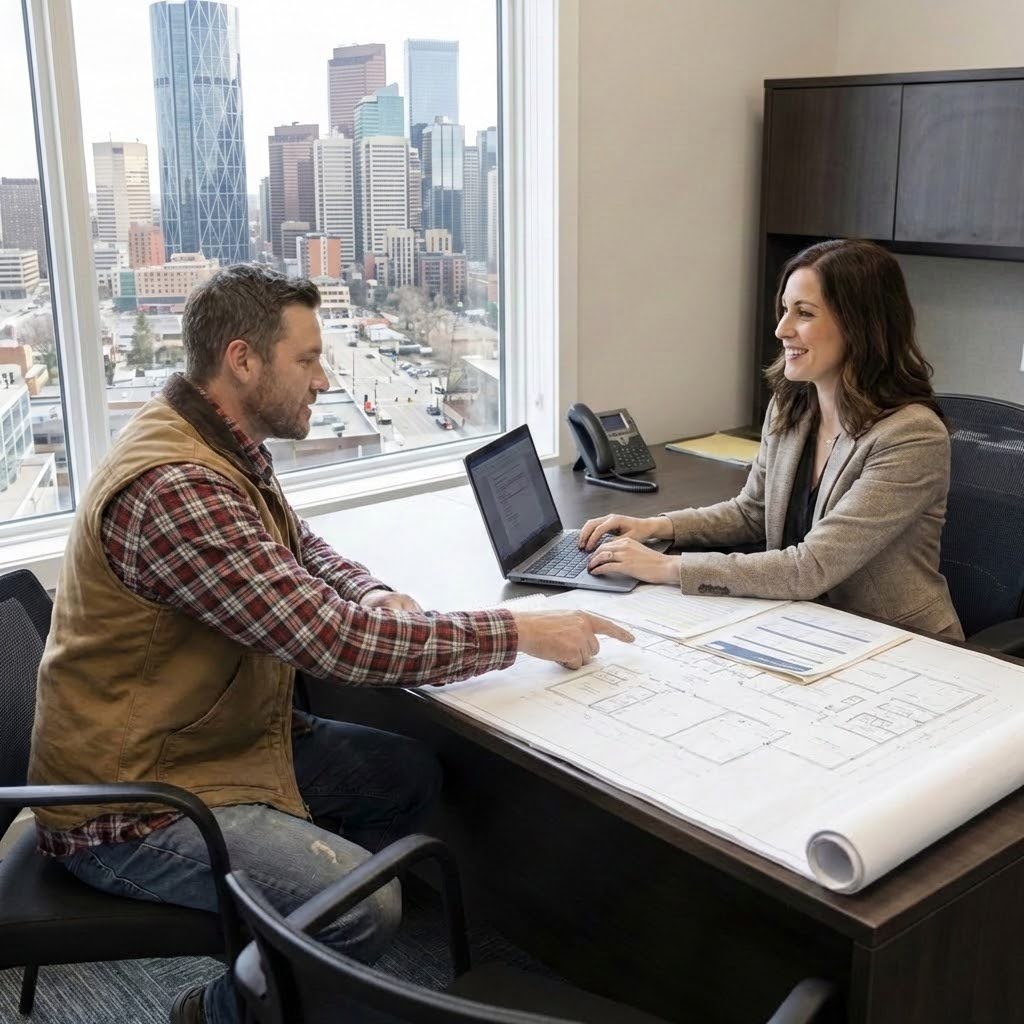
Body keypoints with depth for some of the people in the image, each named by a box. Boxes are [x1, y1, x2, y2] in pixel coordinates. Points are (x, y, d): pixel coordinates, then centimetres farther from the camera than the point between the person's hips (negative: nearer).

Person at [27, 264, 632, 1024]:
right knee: (366, 907, -22)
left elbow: (299, 547, 17)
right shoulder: (174, 489, -30)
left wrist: (371, 598, -6)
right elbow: (334, 642, -31)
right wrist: (525, 634, -23)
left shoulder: (222, 446, 2)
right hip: (133, 808, -10)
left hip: (223, 734, 10)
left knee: (411, 774, 12)